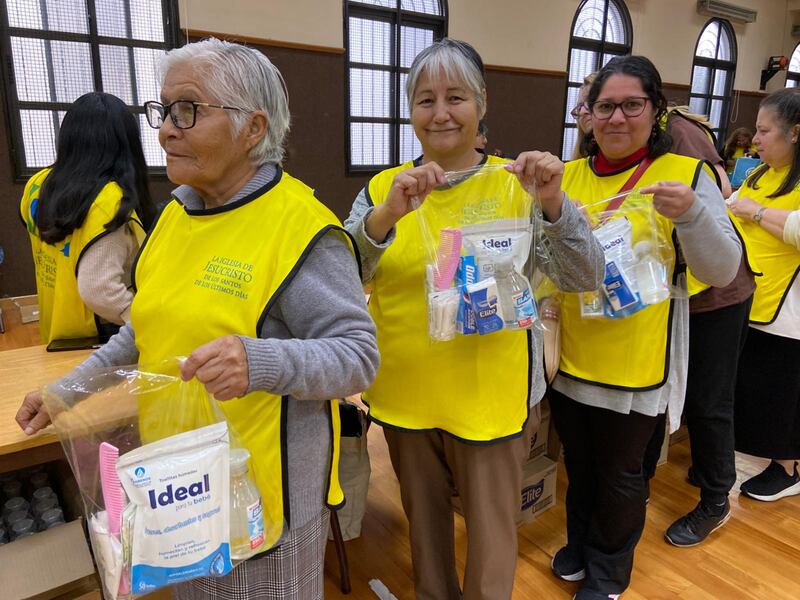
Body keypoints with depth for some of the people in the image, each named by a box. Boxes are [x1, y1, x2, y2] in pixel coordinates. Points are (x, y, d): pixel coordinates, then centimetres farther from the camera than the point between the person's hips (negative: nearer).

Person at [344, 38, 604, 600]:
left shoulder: (515, 186, -5)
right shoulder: (382, 189, 0)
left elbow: (585, 277, -9)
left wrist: (553, 204, -26)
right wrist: (386, 215, -29)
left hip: (491, 394, -2)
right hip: (405, 393, 3)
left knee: (490, 531, 15)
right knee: (423, 517, 24)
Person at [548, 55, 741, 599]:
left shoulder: (686, 173, -6)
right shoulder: (569, 175, 4)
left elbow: (723, 270, -12)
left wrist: (691, 214, -29)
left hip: (636, 362, -3)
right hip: (570, 356, 4)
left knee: (620, 474, 14)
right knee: (579, 464, 21)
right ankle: (581, 544, 48)